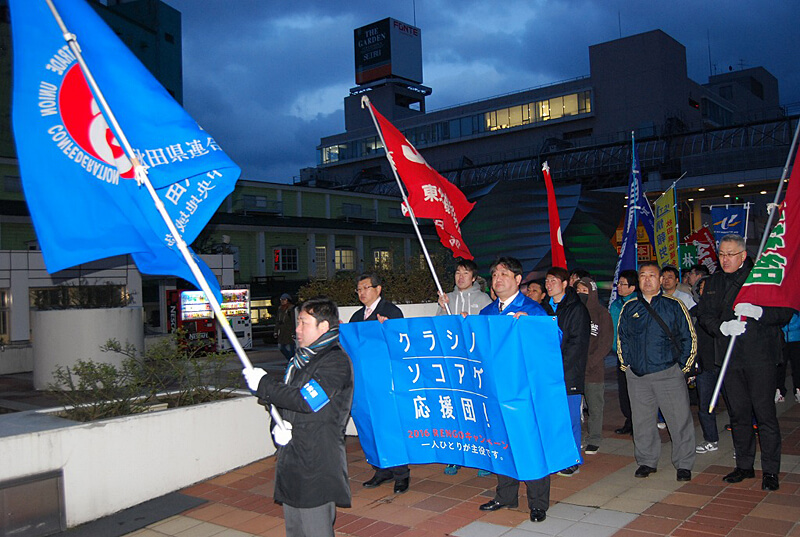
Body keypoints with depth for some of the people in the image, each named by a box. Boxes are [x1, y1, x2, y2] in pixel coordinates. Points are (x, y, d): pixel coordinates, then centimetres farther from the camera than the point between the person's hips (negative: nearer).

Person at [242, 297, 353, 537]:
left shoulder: (336, 362, -12)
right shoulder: (300, 358, 17)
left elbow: (306, 401, -21)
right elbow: (284, 397, 19)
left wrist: (263, 384, -11)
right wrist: (278, 426, -4)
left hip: (317, 463, -9)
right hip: (291, 459, 9)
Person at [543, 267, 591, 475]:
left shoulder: (577, 309, -5)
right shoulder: (546, 308, 15)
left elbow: (577, 343, -11)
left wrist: (560, 367, -16)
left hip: (569, 372, -6)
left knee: (570, 417, 1)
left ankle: (573, 461, 11)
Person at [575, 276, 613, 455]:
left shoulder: (601, 313, 1)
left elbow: (606, 343, -3)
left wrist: (589, 362, -12)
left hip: (594, 368, -2)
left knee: (595, 406, 4)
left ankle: (594, 440, 15)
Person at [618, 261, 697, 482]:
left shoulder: (673, 305, 1)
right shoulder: (629, 308, 9)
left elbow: (689, 338, 5)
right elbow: (621, 338, 18)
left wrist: (682, 366, 0)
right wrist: (625, 364, 11)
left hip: (668, 373, -2)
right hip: (637, 375, 3)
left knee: (680, 420, 1)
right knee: (642, 422, 10)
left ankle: (684, 464, 15)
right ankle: (647, 461, 24)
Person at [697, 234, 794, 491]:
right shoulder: (715, 281, 12)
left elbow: (786, 312, -7)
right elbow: (704, 314, 8)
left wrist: (757, 312, -26)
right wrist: (722, 326, -13)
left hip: (760, 356, -5)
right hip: (729, 357, 5)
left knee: (764, 412, -4)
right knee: (738, 412, 11)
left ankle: (770, 470, 7)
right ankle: (744, 465, 23)